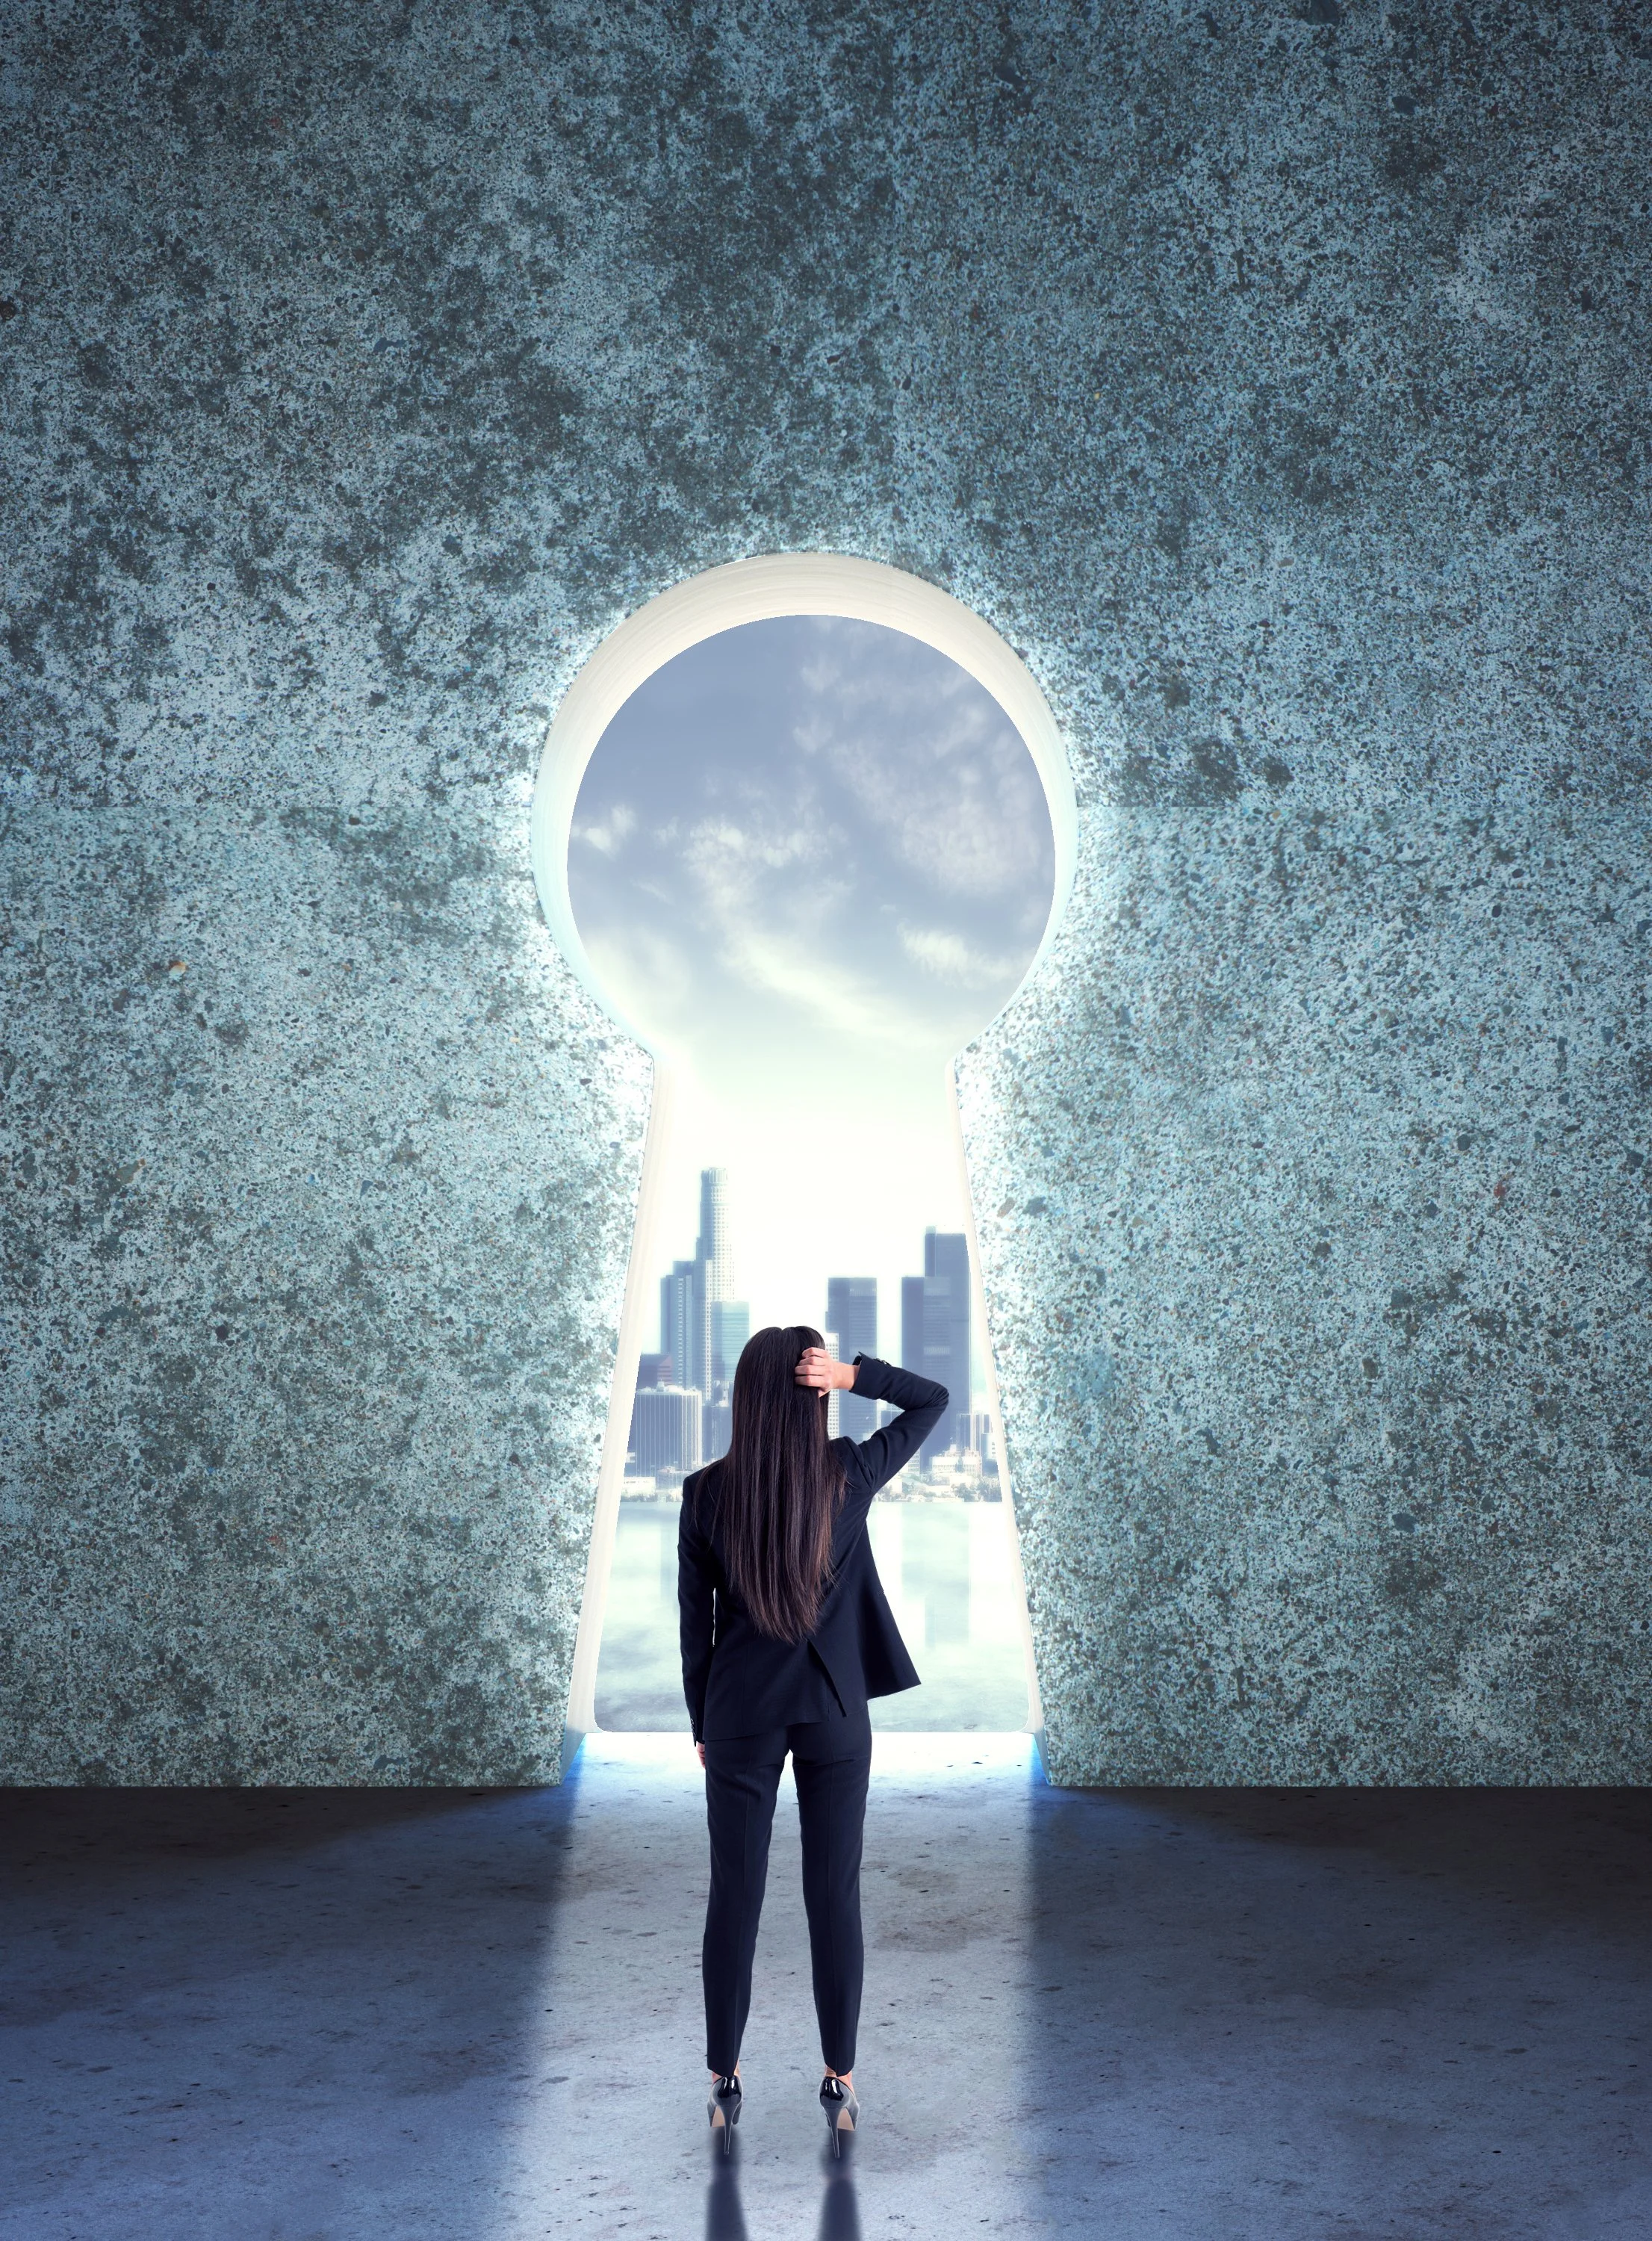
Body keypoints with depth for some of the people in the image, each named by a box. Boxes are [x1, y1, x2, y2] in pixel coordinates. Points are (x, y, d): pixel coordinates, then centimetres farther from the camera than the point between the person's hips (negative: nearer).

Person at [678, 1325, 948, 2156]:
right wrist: (853, 1374, -14)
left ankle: (724, 2085, 19)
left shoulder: (706, 1492, -11)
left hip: (739, 1718, 0)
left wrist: (701, 1724, 9)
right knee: (835, 1897, 9)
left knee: (734, 1897, 9)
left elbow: (694, 1621, -3)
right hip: (836, 1715, 0)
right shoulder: (849, 1477, -11)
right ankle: (840, 2085, 19)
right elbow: (932, 1399, 2)